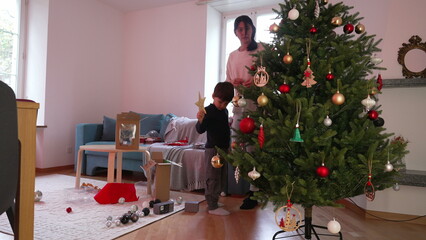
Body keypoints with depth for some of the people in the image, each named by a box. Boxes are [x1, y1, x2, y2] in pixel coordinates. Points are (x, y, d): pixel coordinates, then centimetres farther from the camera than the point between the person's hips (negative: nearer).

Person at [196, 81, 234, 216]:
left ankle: (213, 200, 31)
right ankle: (212, 207, 3)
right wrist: (200, 120, -39)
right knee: (213, 178, -4)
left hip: (223, 149, 9)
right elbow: (200, 130, -21)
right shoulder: (209, 111, -14)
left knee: (222, 177, 17)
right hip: (213, 149, -9)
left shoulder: (225, 111, 11)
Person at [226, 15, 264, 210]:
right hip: (239, 102, 5)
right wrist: (234, 82, -3)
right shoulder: (233, 56, 18)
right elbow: (227, 81, 20)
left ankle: (254, 191, 4)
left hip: (257, 102, -5)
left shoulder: (262, 50, 1)